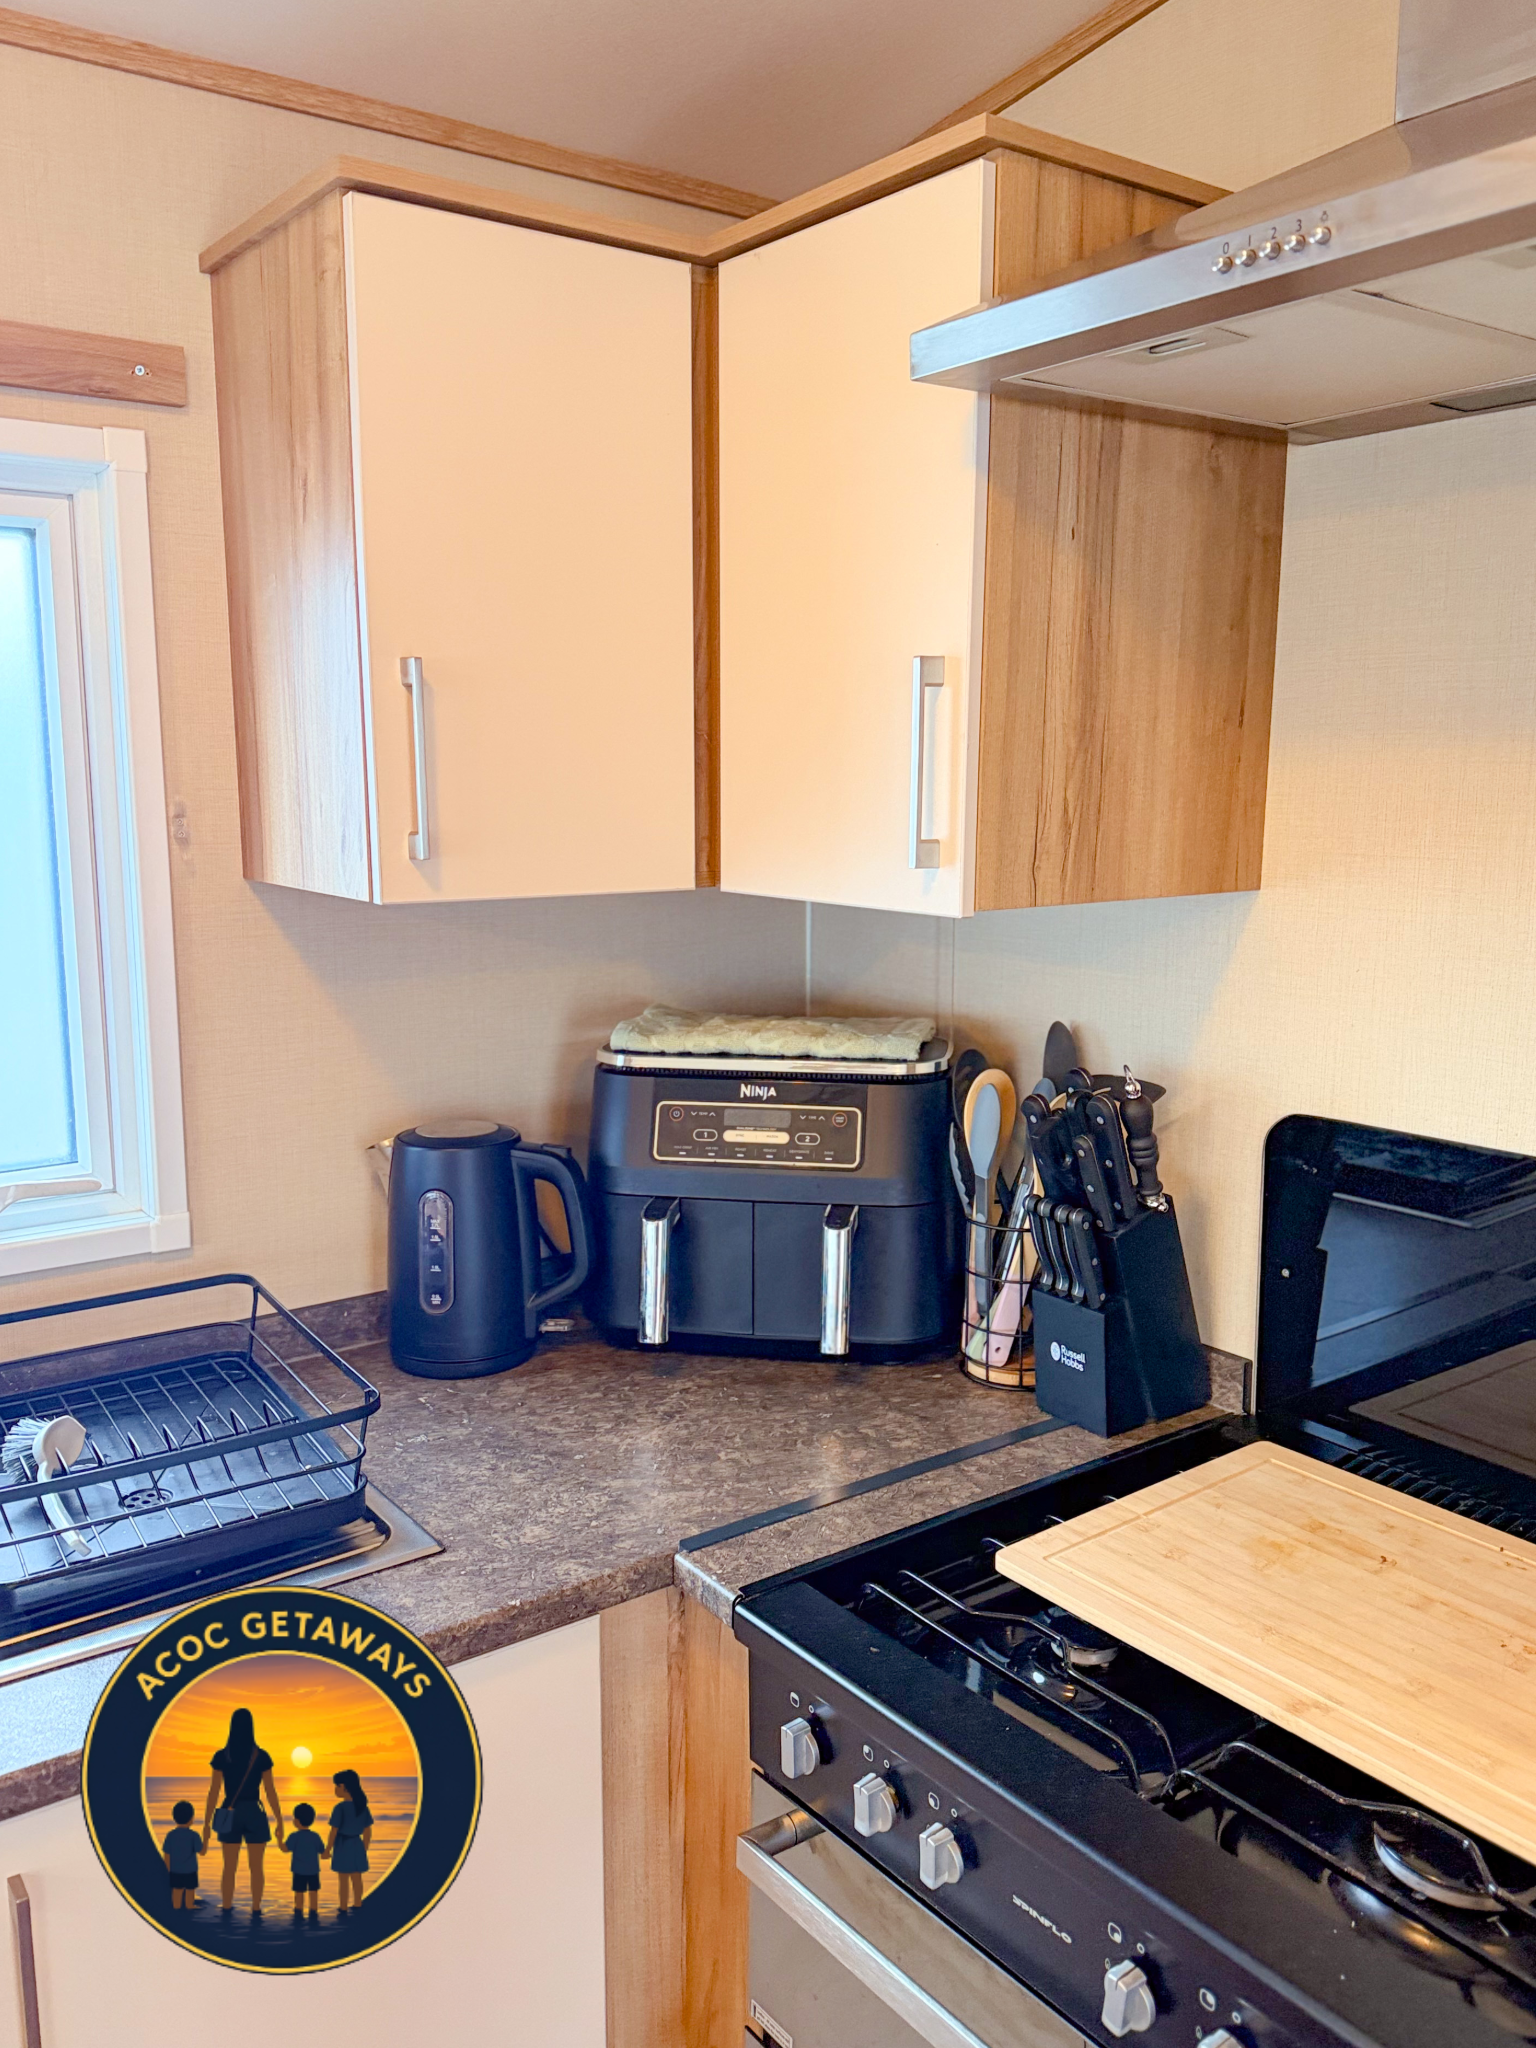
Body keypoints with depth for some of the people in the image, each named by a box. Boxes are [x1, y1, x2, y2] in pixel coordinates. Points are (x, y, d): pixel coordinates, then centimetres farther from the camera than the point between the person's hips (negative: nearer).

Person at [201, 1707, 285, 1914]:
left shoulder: (221, 1756, -5)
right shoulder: (261, 1756, -6)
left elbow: (213, 1792, -5)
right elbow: (270, 1792, -5)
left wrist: (206, 1824, 2)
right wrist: (280, 1822, 2)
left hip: (230, 1815, 1)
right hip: (254, 1815, -1)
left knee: (229, 1867, 15)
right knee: (256, 1867, 8)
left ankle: (227, 1909, 19)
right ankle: (256, 1910, 8)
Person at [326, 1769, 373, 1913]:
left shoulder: (340, 1807, -18)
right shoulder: (362, 1806, 0)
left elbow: (334, 1831, -15)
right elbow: (368, 1831, 6)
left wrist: (327, 1850, -4)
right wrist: (364, 1849, 17)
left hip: (343, 1846, -6)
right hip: (357, 1845, 6)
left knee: (343, 1879, 8)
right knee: (356, 1878, 17)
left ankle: (343, 1907, 17)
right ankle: (357, 1904, 29)